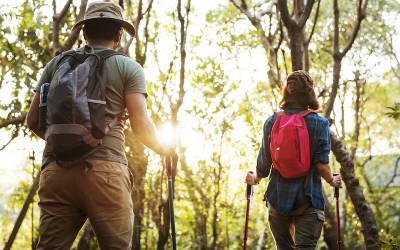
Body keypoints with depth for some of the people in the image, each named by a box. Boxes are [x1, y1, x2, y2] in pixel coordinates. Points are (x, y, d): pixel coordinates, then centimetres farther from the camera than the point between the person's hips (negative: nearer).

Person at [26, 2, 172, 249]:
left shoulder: (57, 64, 17)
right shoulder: (128, 67, 8)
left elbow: (33, 120, 15)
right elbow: (141, 124, -2)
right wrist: (163, 148, 18)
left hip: (56, 170, 3)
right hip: (105, 169, -3)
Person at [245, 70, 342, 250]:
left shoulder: (271, 122, 0)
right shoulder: (319, 123, -5)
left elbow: (264, 164, 1)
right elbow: (322, 165, -9)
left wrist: (255, 179, 22)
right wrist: (333, 181, 12)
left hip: (278, 198, 3)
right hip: (308, 199, -3)